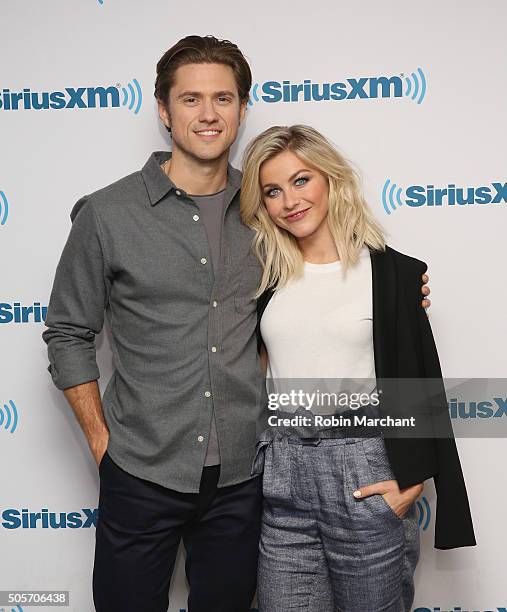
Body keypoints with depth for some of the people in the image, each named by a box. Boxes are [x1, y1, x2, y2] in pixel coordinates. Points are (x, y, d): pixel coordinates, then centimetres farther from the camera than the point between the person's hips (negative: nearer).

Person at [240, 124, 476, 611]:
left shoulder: (392, 272, -3)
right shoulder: (264, 274, 6)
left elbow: (421, 383, -2)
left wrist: (412, 480, -7)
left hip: (364, 472, -3)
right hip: (280, 471, 3)